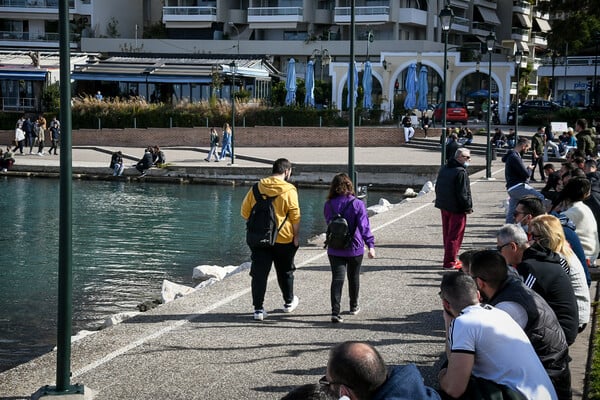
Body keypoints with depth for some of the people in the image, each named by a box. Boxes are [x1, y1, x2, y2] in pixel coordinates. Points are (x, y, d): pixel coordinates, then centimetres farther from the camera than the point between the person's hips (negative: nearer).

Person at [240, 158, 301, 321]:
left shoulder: (257, 188, 1)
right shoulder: (289, 190, -10)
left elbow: (245, 212, 6)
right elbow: (295, 217, -10)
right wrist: (296, 235, 1)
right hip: (284, 239, -2)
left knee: (259, 273, 3)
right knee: (285, 271, 18)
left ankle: (258, 309, -3)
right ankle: (289, 302, 33)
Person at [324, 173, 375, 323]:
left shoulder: (328, 205, -3)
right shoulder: (357, 204, -12)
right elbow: (364, 226, -20)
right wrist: (371, 245, -23)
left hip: (334, 250, 1)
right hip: (354, 249, -1)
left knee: (337, 279, -3)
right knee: (354, 277, 19)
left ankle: (335, 311, -18)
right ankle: (354, 306, 37)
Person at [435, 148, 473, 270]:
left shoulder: (443, 169, 9)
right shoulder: (461, 172, -19)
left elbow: (437, 187, 17)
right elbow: (462, 193, -20)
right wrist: (468, 207, -10)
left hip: (444, 207, 9)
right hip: (457, 209, -9)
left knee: (447, 234, 16)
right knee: (455, 235, -3)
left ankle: (450, 259, 26)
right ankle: (450, 262, -3)